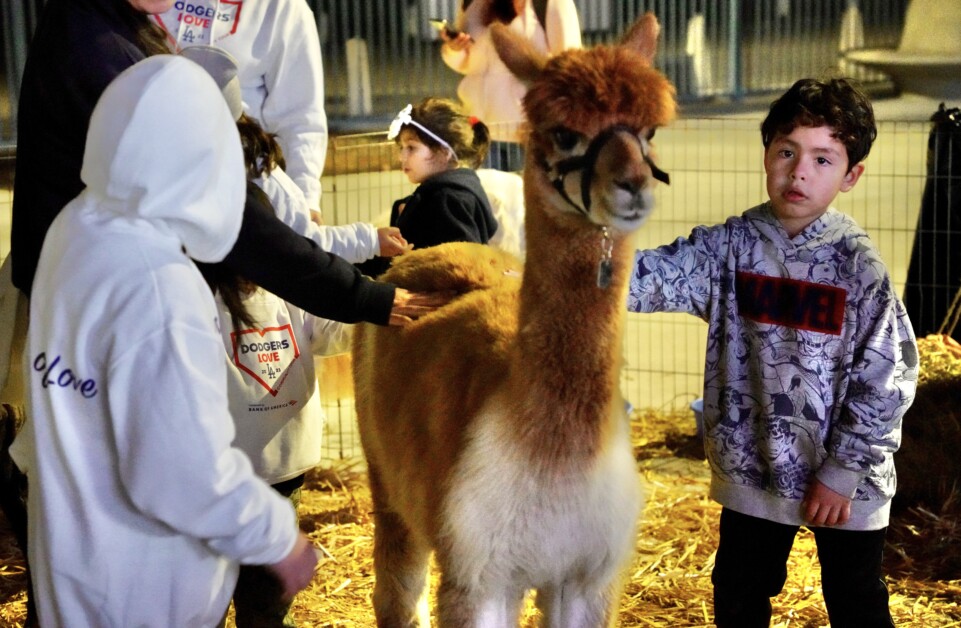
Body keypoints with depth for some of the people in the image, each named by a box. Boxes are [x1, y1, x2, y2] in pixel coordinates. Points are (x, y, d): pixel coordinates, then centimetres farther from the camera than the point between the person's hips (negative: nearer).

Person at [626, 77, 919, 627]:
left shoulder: (859, 266, -13)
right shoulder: (730, 246, -5)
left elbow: (886, 380, -12)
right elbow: (655, 277, -17)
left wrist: (843, 471, -13)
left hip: (846, 483, -2)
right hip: (751, 472, 3)